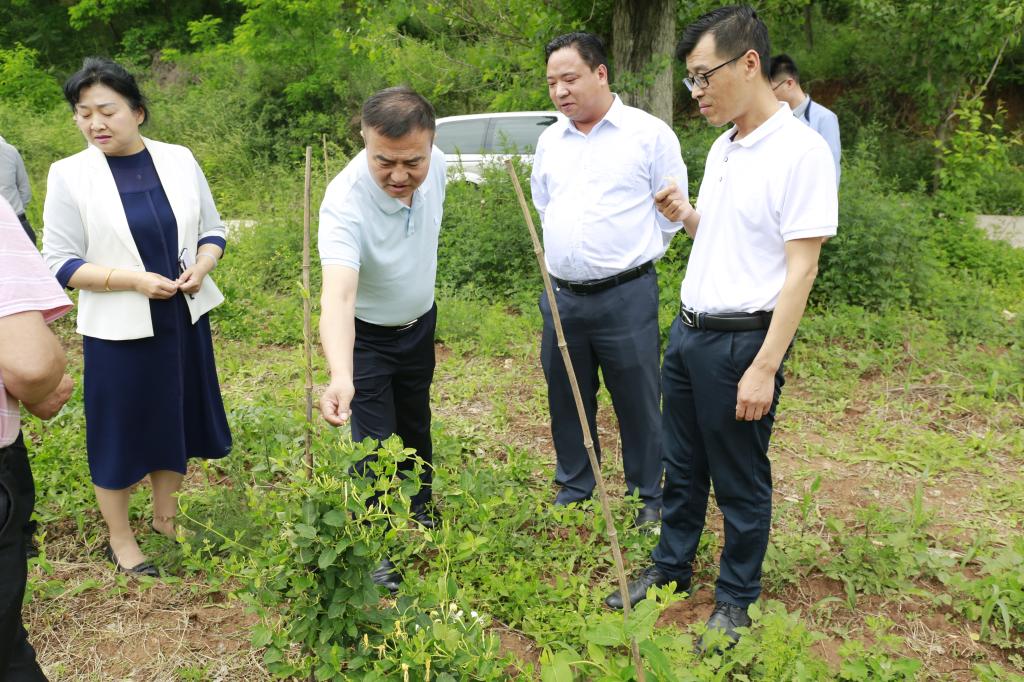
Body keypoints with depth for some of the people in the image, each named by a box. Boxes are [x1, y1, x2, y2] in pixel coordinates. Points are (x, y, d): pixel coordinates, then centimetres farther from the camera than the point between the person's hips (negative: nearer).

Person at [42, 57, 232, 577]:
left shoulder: (179, 160, 0)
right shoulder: (69, 175, -8)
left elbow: (212, 229, 8)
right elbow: (61, 263, -8)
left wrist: (201, 267, -13)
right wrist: (133, 280, -20)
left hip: (184, 319, 4)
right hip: (118, 329, -3)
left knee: (176, 420, 16)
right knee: (119, 431, 8)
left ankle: (166, 519, 38)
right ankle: (120, 540, 29)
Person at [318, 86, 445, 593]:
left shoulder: (435, 164, -20)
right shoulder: (345, 201, -39)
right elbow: (337, 295, -53)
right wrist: (341, 377, -69)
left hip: (420, 323, 6)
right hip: (365, 335, -5)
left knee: (415, 425, 23)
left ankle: (420, 512, 48)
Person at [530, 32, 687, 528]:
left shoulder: (649, 133, -6)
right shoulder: (550, 140, 10)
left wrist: (630, 254, 5)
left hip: (626, 296, -5)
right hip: (561, 296, 5)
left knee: (638, 401, 6)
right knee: (567, 398, 16)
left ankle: (650, 495, 24)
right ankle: (573, 487, 34)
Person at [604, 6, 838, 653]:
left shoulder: (801, 150, -15)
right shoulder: (722, 148, 10)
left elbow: (801, 268, -18)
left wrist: (765, 367, -20)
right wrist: (686, 216, 1)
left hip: (742, 339, -8)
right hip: (689, 330, 8)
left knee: (741, 481, 9)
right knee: (683, 466, 20)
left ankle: (737, 599, 28)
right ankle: (671, 568, 38)